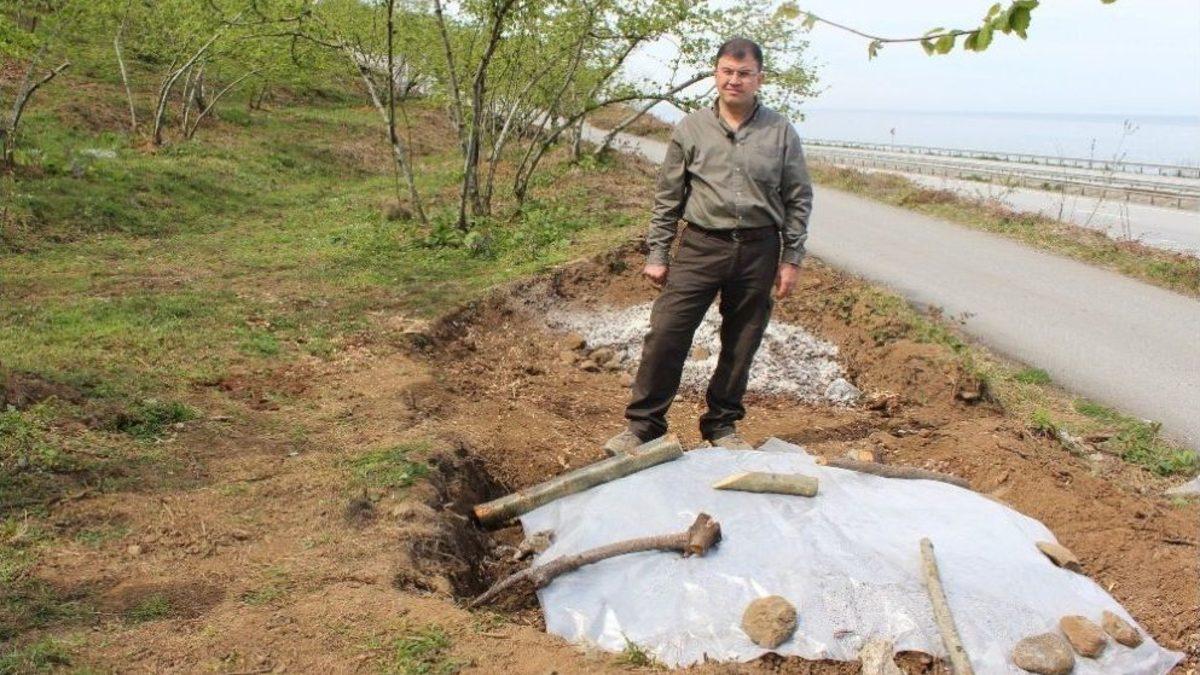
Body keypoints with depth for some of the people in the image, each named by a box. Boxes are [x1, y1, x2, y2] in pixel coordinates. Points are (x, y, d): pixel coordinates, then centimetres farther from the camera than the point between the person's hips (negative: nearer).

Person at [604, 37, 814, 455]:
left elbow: (799, 201, 7)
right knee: (665, 334, -7)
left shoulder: (781, 133, 4)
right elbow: (667, 197, 6)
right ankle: (643, 424, 5)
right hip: (700, 247, -1)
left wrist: (791, 259, 2)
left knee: (741, 345, 9)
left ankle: (722, 424, 26)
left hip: (758, 251, 1)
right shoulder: (691, 130, 4)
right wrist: (657, 254, 3)